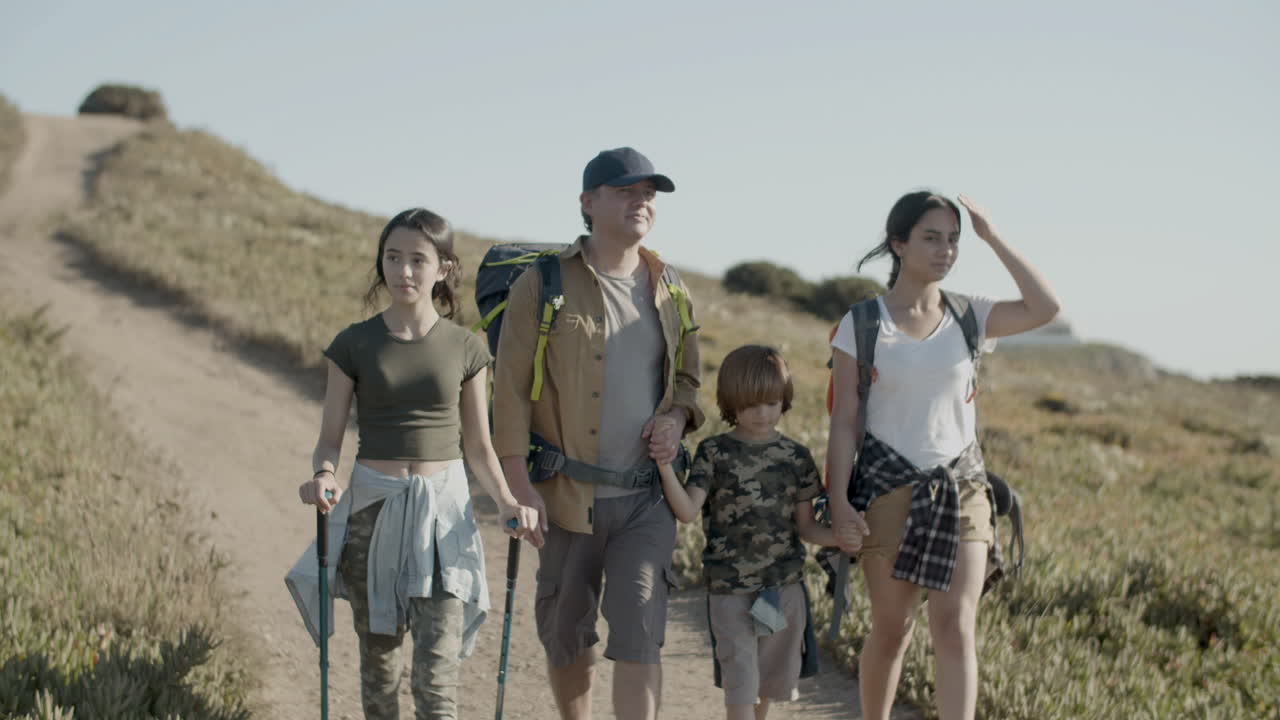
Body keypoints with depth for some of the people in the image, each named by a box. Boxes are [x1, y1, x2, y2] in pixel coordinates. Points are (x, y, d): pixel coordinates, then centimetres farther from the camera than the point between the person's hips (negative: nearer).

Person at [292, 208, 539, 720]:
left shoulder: (465, 348, 3)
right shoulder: (354, 345, 1)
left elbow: (479, 447, 9)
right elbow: (330, 437, 3)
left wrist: (507, 502, -8)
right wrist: (323, 477, -19)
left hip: (442, 509, -1)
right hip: (372, 506, 1)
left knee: (437, 670, -9)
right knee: (378, 657, 10)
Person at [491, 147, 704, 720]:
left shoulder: (671, 292, 8)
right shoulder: (543, 286, -5)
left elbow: (687, 376, 21)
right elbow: (510, 389, -7)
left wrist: (676, 419, -2)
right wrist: (520, 486, -13)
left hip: (647, 497, 2)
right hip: (567, 496, -2)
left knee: (640, 633, -9)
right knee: (566, 634, 12)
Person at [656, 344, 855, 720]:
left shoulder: (796, 456, 4)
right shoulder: (714, 453, -4)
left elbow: (805, 525, 7)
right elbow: (688, 511, -14)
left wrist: (840, 537, -13)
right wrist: (665, 466, -27)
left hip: (784, 587, 3)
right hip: (730, 591, -3)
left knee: (771, 681, 16)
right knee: (740, 686, -6)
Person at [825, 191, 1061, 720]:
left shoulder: (968, 317, 5)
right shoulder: (862, 325, -3)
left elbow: (1044, 308, -11)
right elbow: (843, 422, -3)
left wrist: (993, 238, -8)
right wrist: (839, 502, -11)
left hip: (961, 486, 2)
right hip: (889, 487, -2)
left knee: (956, 627, -7)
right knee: (892, 628, 6)